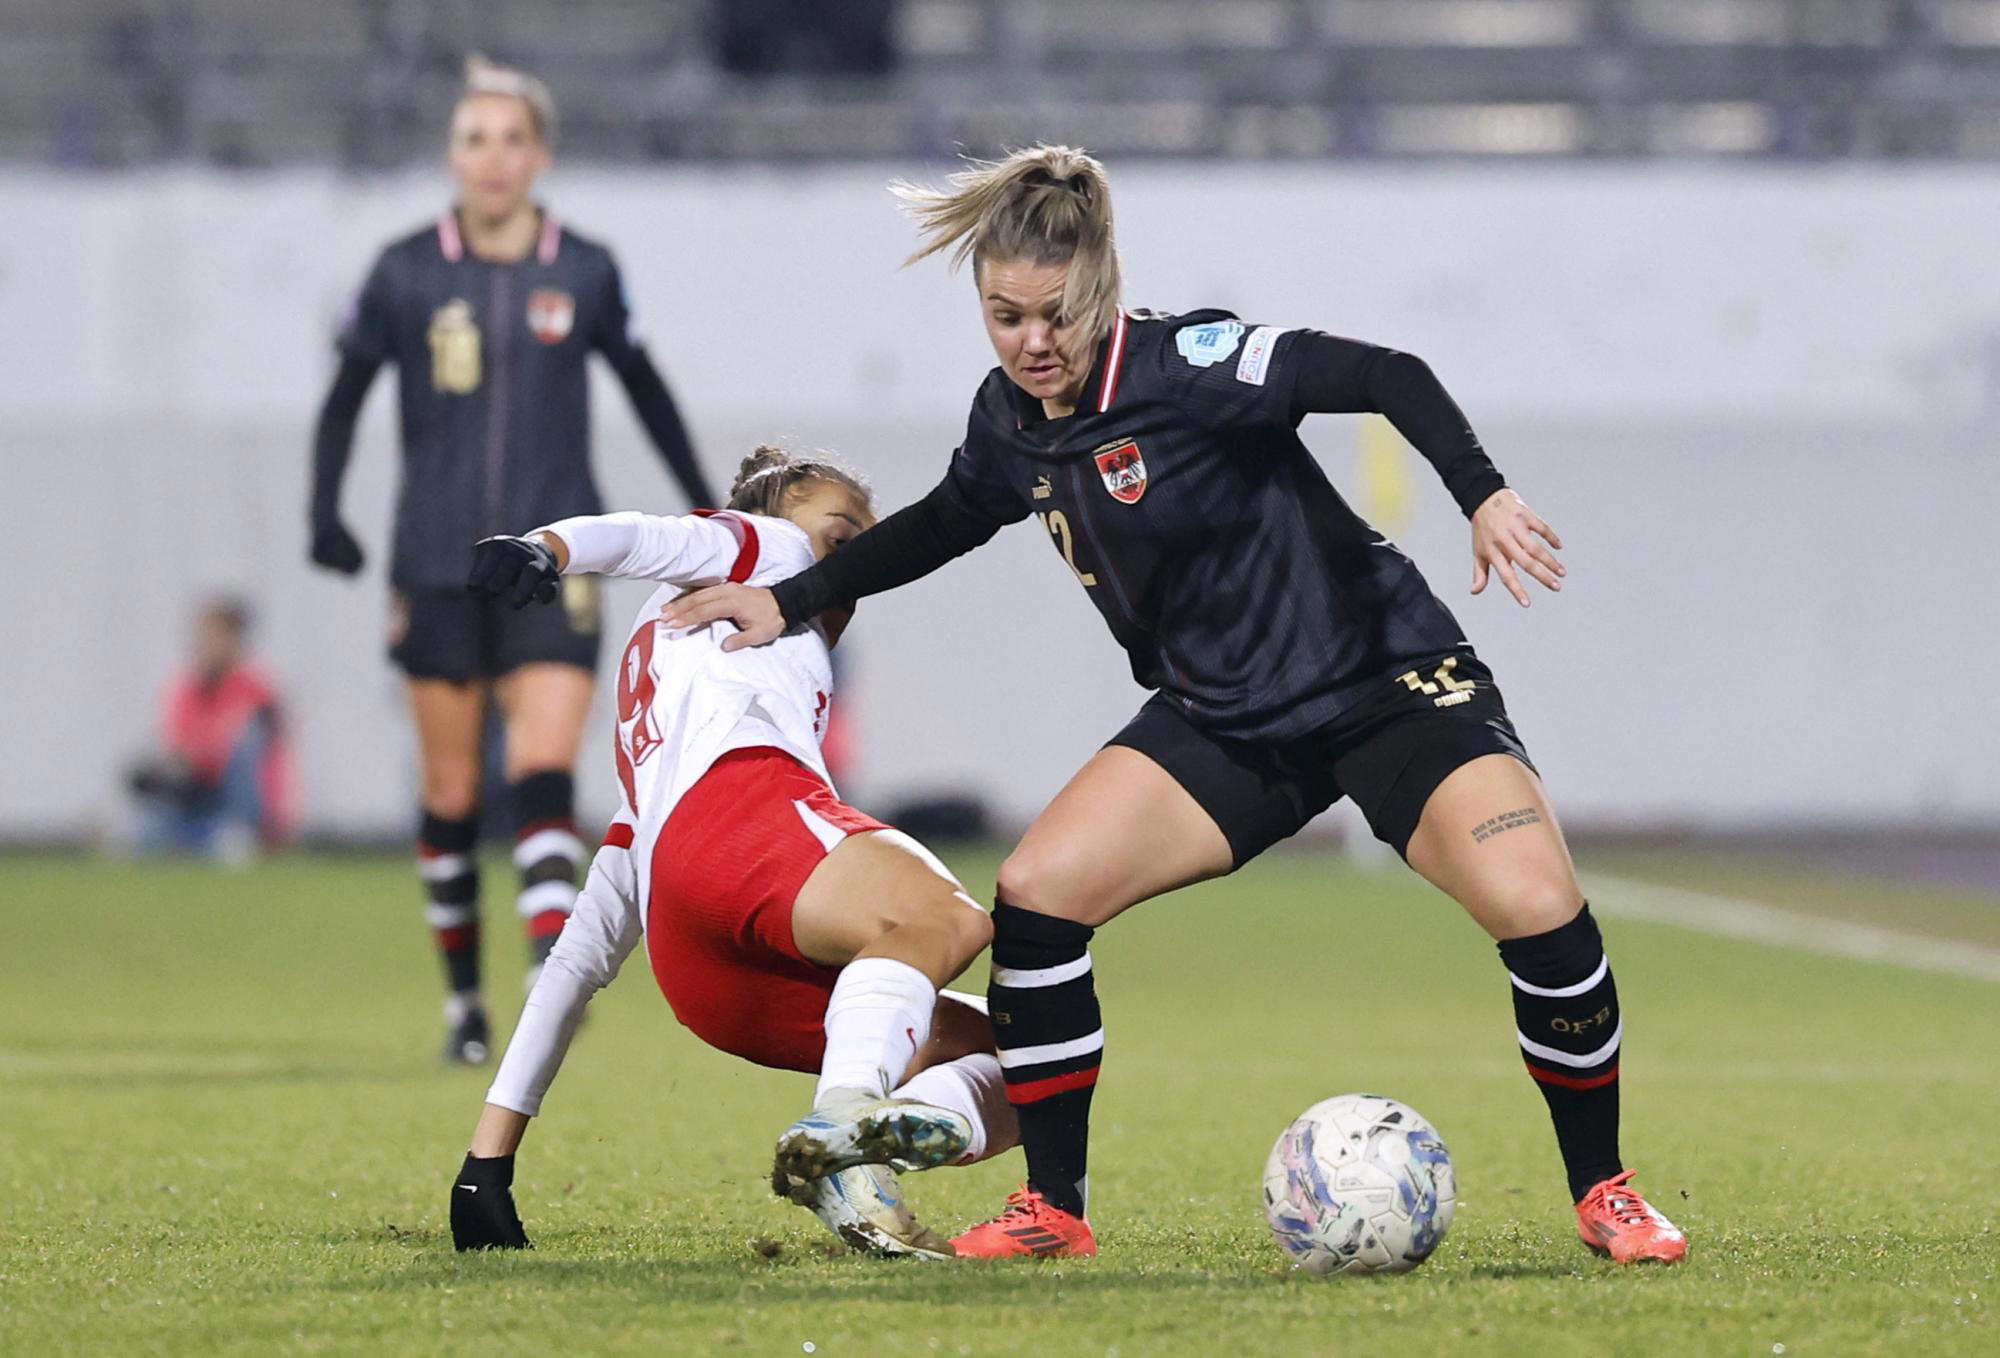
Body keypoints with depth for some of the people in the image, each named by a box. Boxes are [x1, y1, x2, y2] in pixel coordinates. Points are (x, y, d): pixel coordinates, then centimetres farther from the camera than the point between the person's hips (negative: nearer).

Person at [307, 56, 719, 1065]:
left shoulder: (584, 274, 2)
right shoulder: (406, 273, 1)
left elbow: (643, 388, 16)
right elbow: (345, 398, 10)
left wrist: (703, 502, 20)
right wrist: (325, 511, -2)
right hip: (437, 565, 1)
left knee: (543, 771, -17)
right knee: (450, 796, 5)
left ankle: (553, 979, -27)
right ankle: (462, 998, 20)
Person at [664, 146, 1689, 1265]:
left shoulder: (1184, 366, -22)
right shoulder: (1013, 419, -1)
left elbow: (1385, 376, -25)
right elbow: (948, 521, 21)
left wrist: (1485, 498, -37)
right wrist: (793, 600, 19)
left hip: (1390, 686, -6)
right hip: (1227, 724, 6)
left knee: (1539, 910, -25)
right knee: (1036, 895, -12)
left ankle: (1603, 1192, -5)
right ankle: (1055, 1210, 2)